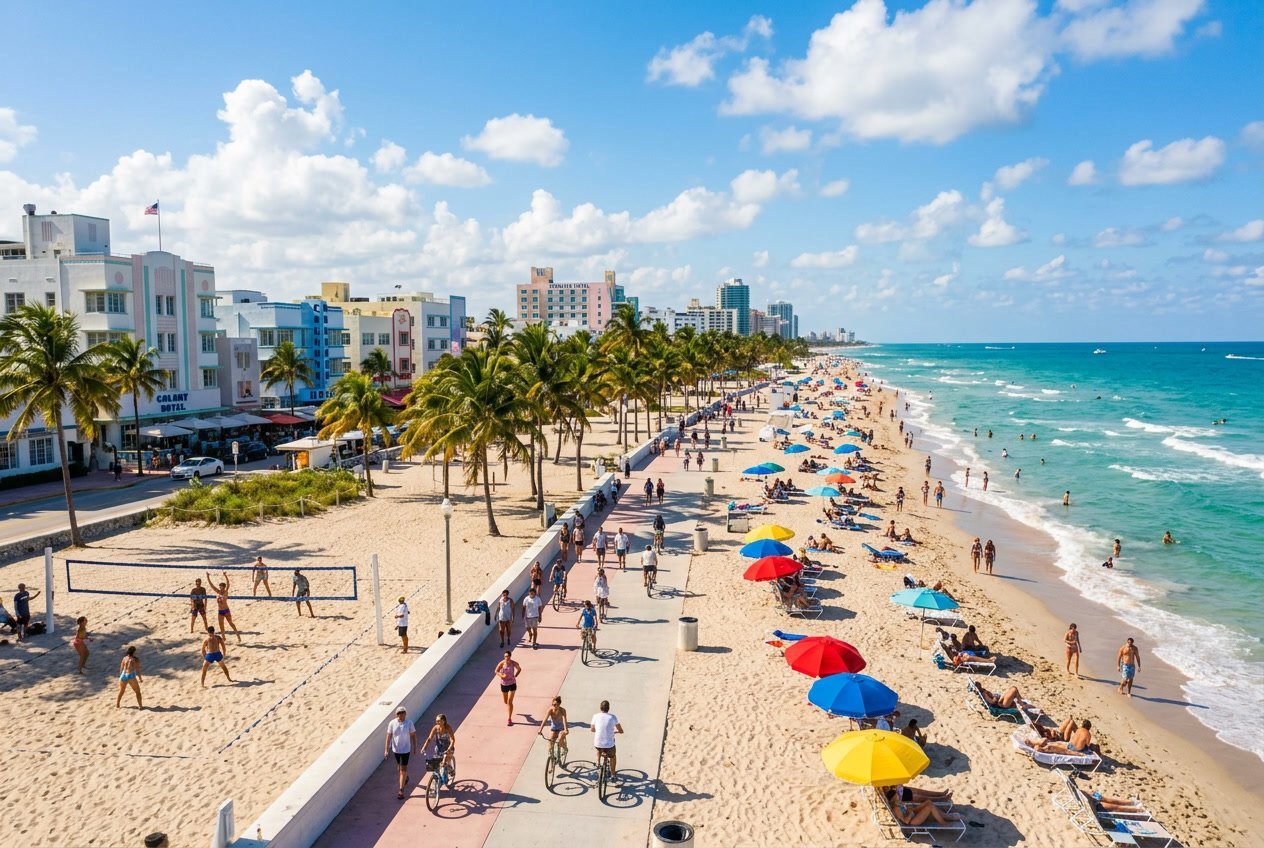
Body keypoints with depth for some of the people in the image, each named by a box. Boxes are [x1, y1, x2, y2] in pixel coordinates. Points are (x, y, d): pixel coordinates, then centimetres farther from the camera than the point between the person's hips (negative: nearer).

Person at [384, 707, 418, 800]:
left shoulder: (409, 723, -14)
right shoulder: (392, 723, -12)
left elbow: (413, 736, -4)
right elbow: (388, 737, -8)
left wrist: (414, 748, 1)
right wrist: (387, 750, -9)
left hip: (405, 750, -3)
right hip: (396, 749, 3)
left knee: (403, 769, -3)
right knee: (399, 767, 23)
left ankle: (401, 790, 3)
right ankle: (405, 778, 53)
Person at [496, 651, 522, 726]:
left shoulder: (513, 663, -14)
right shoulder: (501, 663, -15)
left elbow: (519, 669, 5)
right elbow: (496, 671, -4)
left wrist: (515, 675, -5)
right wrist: (502, 675, -20)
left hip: (512, 684, -2)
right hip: (504, 684, 2)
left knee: (510, 702, -8)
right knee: (506, 702, 18)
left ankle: (509, 719, 0)